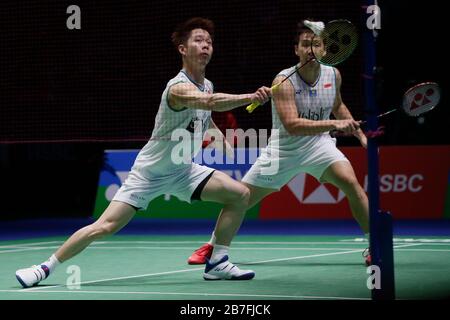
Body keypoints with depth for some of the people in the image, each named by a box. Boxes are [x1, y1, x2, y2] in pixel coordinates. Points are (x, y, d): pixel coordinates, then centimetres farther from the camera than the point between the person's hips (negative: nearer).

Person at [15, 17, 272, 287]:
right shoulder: (179, 87, -25)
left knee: (240, 194, -9)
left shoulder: (207, 85, 2)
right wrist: (249, 97, -59)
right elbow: (211, 102, -48)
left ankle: (217, 264, -1)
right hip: (149, 171, -7)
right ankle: (46, 267, 3)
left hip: (184, 169, 7)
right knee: (106, 227, -12)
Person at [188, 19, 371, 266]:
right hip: (283, 150, -2)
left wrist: (359, 134, 12)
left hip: (318, 144, 2)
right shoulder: (284, 81, -22)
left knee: (350, 182, -24)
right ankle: (211, 246, 26)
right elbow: (292, 125, -35)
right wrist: (334, 124, -42)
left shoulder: (333, 75, -5)